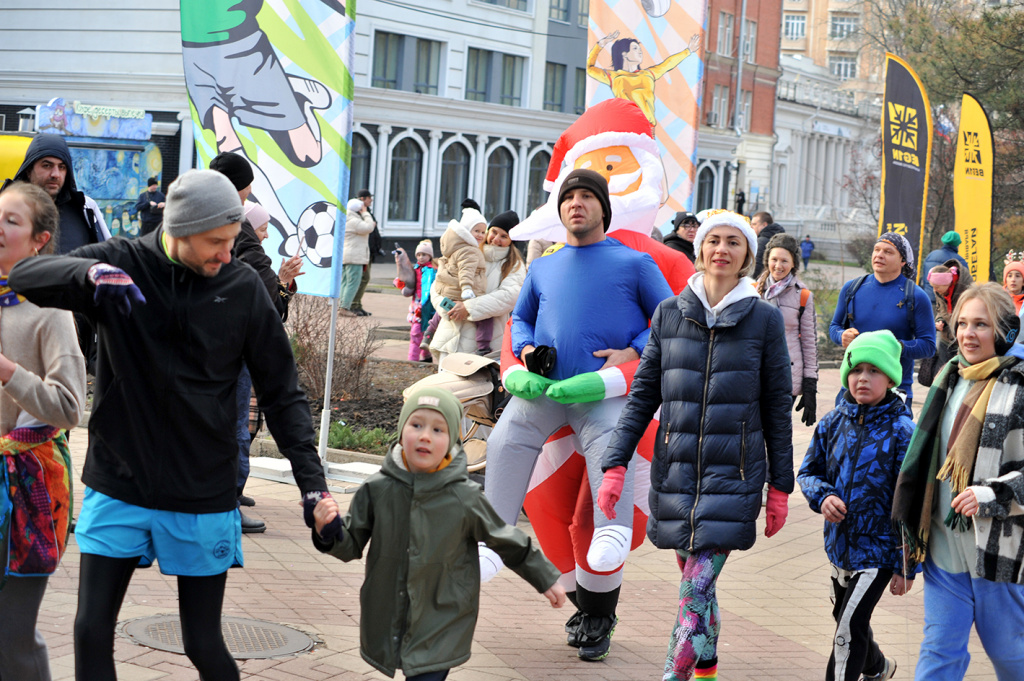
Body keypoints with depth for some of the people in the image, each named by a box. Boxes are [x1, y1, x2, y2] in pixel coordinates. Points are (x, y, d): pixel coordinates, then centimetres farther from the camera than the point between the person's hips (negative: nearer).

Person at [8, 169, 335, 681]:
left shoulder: (243, 287, -4)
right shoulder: (122, 263, -5)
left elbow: (282, 393, 1)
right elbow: (25, 275, -14)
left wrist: (311, 479, -7)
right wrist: (91, 274, -33)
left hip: (203, 493, 0)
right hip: (118, 484, 1)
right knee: (92, 630, 0)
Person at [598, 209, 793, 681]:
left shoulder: (764, 319, 0)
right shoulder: (670, 314, 6)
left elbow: (777, 409, 4)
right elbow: (642, 395, 6)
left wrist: (780, 487, 3)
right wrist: (615, 465, -2)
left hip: (733, 473, -3)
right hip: (675, 469, 3)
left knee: (697, 588, -12)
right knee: (695, 583, 10)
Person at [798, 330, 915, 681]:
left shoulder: (901, 431, -15)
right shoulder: (833, 423, -1)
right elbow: (808, 471, 10)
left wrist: (907, 566, -12)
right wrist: (822, 496, -14)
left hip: (878, 548, -6)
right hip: (840, 543, 6)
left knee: (849, 626, -13)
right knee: (846, 618, 24)